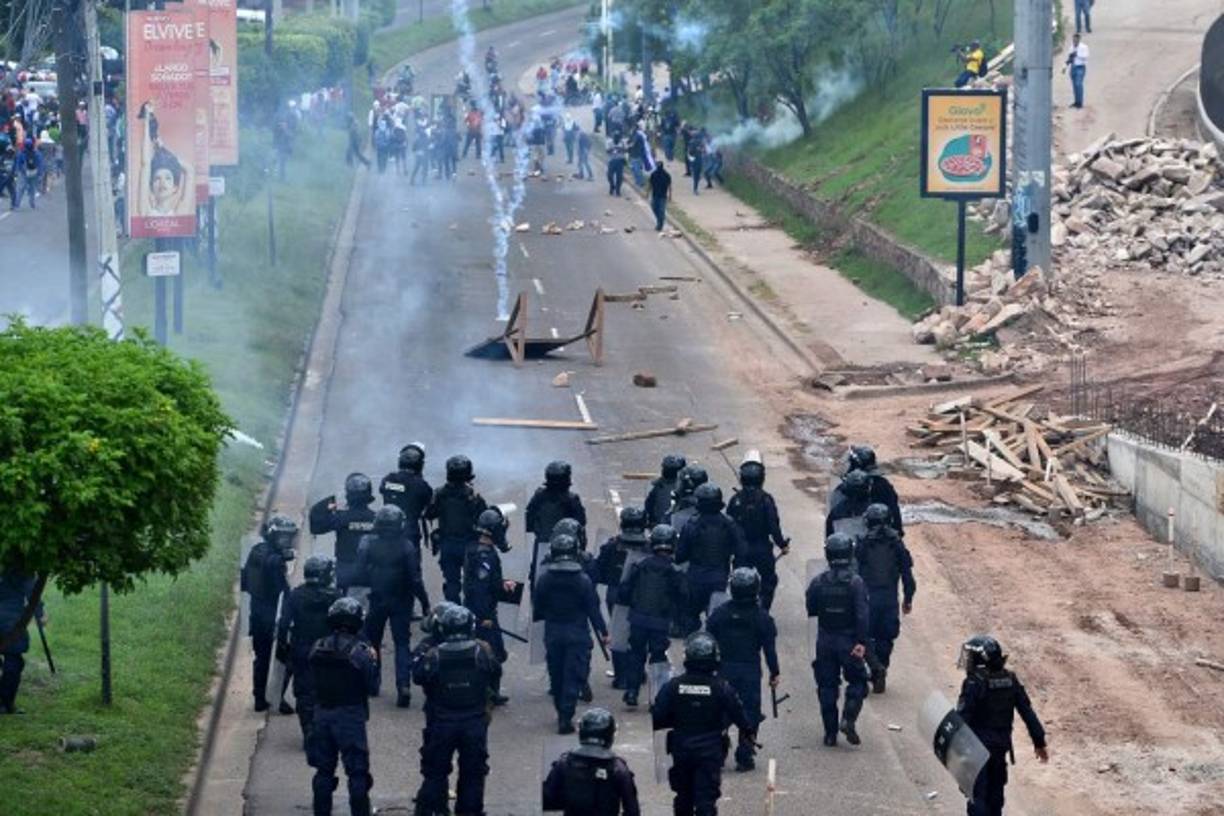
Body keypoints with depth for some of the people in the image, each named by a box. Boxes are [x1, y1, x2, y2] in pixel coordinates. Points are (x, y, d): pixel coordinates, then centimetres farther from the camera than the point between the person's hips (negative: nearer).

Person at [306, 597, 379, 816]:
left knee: (324, 771, 15)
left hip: (322, 714, 4)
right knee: (357, 773, 5)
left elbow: (313, 680, 6)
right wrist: (373, 662, 4)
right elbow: (373, 687, -10)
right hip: (351, 717, -4)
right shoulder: (359, 652, -17)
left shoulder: (317, 649, -4)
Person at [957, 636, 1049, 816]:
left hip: (978, 745, -6)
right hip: (1001, 744, 6)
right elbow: (1028, 713, 4)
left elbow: (962, 718, -20)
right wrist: (1040, 741, 11)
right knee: (995, 792, 19)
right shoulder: (1010, 680, 1)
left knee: (977, 794, -2)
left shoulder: (974, 682, -18)